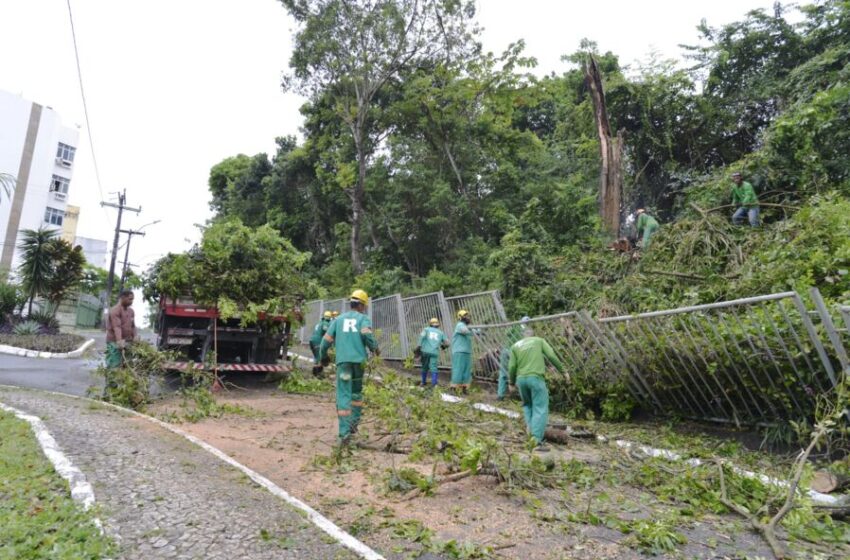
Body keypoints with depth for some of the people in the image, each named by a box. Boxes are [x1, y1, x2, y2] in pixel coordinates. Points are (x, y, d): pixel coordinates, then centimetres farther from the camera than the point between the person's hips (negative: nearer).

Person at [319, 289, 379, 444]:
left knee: (343, 395, -2)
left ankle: (344, 432, -10)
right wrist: (375, 349, 3)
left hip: (343, 360, 1)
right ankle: (354, 422, 20)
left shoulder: (339, 319, 14)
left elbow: (327, 340, 11)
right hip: (359, 360, -1)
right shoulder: (363, 318, 6)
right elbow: (367, 334, -14)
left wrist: (323, 356, 27)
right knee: (357, 392, 21)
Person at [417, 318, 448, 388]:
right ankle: (434, 384, -24)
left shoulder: (426, 329, 15)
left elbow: (422, 336, -6)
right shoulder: (441, 333, 19)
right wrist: (443, 346, 35)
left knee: (425, 368, 17)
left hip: (425, 351, 0)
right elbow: (447, 343, 13)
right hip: (434, 352, 0)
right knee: (433, 369, -7)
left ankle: (424, 383, 31)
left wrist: (419, 346, -10)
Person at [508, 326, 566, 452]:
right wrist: (563, 371, 12)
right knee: (540, 408, -3)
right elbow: (552, 357, 4)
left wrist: (512, 382, 23)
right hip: (536, 377, -3)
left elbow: (512, 366, 10)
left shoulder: (515, 346, 17)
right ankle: (537, 440, -13)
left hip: (521, 378, 3)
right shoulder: (539, 341, 13)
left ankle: (530, 426, 10)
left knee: (527, 404, 26)